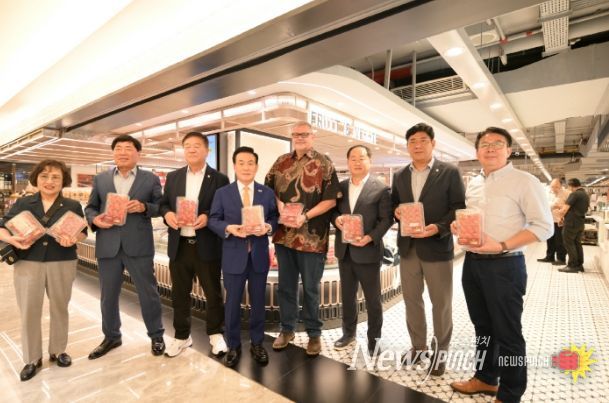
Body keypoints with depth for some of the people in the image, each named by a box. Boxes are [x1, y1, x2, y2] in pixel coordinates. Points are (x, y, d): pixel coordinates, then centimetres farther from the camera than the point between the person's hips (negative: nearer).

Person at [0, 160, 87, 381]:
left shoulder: (73, 206, 1)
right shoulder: (22, 203, 4)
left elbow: (83, 231, 2)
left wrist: (73, 239, -20)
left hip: (62, 264, 0)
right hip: (27, 264, 1)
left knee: (59, 308, 12)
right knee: (29, 311, 6)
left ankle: (58, 351, 30)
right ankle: (32, 359, 23)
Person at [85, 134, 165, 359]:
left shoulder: (151, 179, 3)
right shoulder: (100, 179, 11)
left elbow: (161, 206, 1)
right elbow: (90, 207, 13)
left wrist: (144, 207, -18)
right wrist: (94, 219, -8)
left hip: (139, 246, -3)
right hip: (108, 246, 3)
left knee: (148, 292, 6)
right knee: (108, 295, 15)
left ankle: (156, 336, 24)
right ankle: (111, 337, 36)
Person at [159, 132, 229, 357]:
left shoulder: (219, 179, -2)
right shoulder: (173, 177, 11)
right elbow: (163, 203, 12)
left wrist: (208, 217, -21)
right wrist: (167, 214, -10)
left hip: (207, 246, -3)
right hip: (179, 245, 4)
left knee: (213, 293, 9)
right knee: (179, 294, 15)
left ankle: (215, 334, 29)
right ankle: (182, 336, 33)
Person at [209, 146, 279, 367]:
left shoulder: (268, 193, 5)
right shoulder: (222, 193, 2)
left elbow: (275, 218, 4)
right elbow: (213, 220, 0)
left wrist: (267, 227, -18)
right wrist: (228, 228, -18)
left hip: (259, 255, 1)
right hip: (234, 256, -1)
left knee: (258, 301, 13)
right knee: (232, 303, 9)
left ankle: (257, 344, 32)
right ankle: (233, 346, 29)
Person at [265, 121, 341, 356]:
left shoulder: (324, 164, -3)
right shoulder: (281, 162, 10)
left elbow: (331, 199, -8)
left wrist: (305, 216, -18)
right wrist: (279, 205, -7)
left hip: (312, 237, -4)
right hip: (284, 235, 4)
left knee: (310, 289, 9)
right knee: (285, 286, 15)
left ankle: (314, 334, 28)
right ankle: (287, 329, 34)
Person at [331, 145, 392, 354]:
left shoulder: (381, 189, -6)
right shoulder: (340, 186, 9)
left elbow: (386, 219, -9)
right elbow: (332, 210, 12)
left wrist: (370, 237, -21)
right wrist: (336, 218, -10)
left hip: (368, 251, -4)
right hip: (344, 250, 5)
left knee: (372, 299, 9)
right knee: (347, 295, 18)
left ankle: (374, 338, 29)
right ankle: (348, 333, 37)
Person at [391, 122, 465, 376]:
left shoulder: (450, 172, -4)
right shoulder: (399, 176, 10)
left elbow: (459, 208, -8)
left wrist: (439, 227, -23)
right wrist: (397, 211, -8)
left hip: (437, 247, -4)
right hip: (408, 247, 5)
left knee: (441, 303, 9)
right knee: (411, 300, 15)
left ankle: (439, 352, 29)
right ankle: (418, 346, 34)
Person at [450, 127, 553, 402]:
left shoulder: (524, 181, -9)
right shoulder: (473, 184, 10)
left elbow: (544, 226, -13)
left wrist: (501, 246, -23)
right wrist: (458, 225, -2)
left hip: (504, 266, -6)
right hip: (472, 263, 6)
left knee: (507, 333, 7)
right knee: (482, 326, 19)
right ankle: (485, 378, 38)